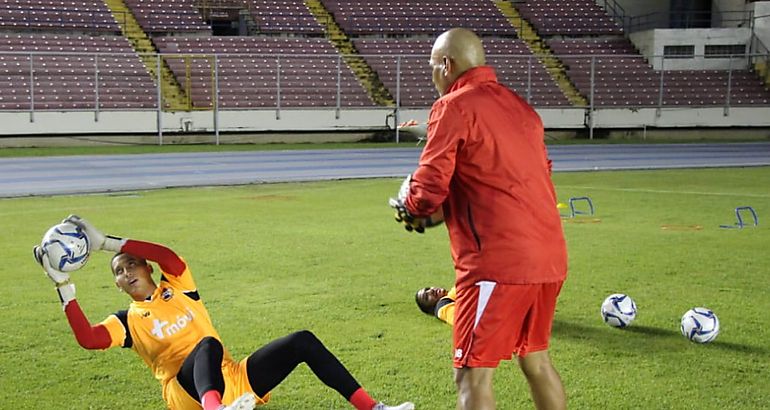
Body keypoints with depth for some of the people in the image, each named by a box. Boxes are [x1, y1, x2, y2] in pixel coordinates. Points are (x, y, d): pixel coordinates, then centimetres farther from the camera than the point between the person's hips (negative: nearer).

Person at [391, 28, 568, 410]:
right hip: (549, 257, 8)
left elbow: (430, 187, -12)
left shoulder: (454, 108, -7)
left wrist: (410, 209, 11)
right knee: (535, 359, 21)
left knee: (473, 375, -3)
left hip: (497, 262, -8)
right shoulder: (520, 106, 16)